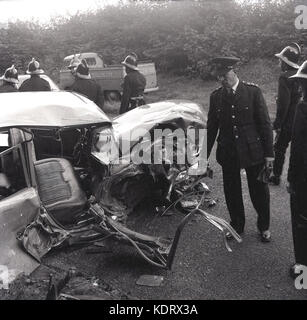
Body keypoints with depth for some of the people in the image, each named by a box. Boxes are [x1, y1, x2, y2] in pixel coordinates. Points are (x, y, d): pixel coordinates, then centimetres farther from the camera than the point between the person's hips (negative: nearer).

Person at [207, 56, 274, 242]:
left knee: (259, 191, 10)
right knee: (232, 192, 13)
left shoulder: (253, 91, -8)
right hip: (228, 153, 3)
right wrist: (204, 156, 6)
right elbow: (211, 128, 6)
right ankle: (237, 226, 35)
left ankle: (264, 226, 34)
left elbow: (265, 123, -6)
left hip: (253, 151, -2)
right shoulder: (216, 96, 1)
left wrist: (269, 153, -7)